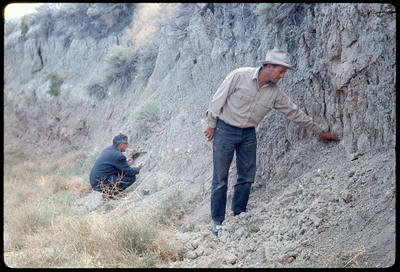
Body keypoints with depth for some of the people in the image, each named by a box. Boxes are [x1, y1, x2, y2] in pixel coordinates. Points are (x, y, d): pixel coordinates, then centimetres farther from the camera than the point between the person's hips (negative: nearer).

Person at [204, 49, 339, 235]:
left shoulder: (275, 94, -2)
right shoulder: (240, 76, -16)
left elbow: (294, 113, 7)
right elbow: (219, 98, -9)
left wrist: (320, 131, 12)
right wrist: (212, 124, -6)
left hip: (248, 134, 5)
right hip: (225, 130, -5)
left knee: (247, 177, 5)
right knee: (220, 178, -2)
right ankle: (217, 221, 9)